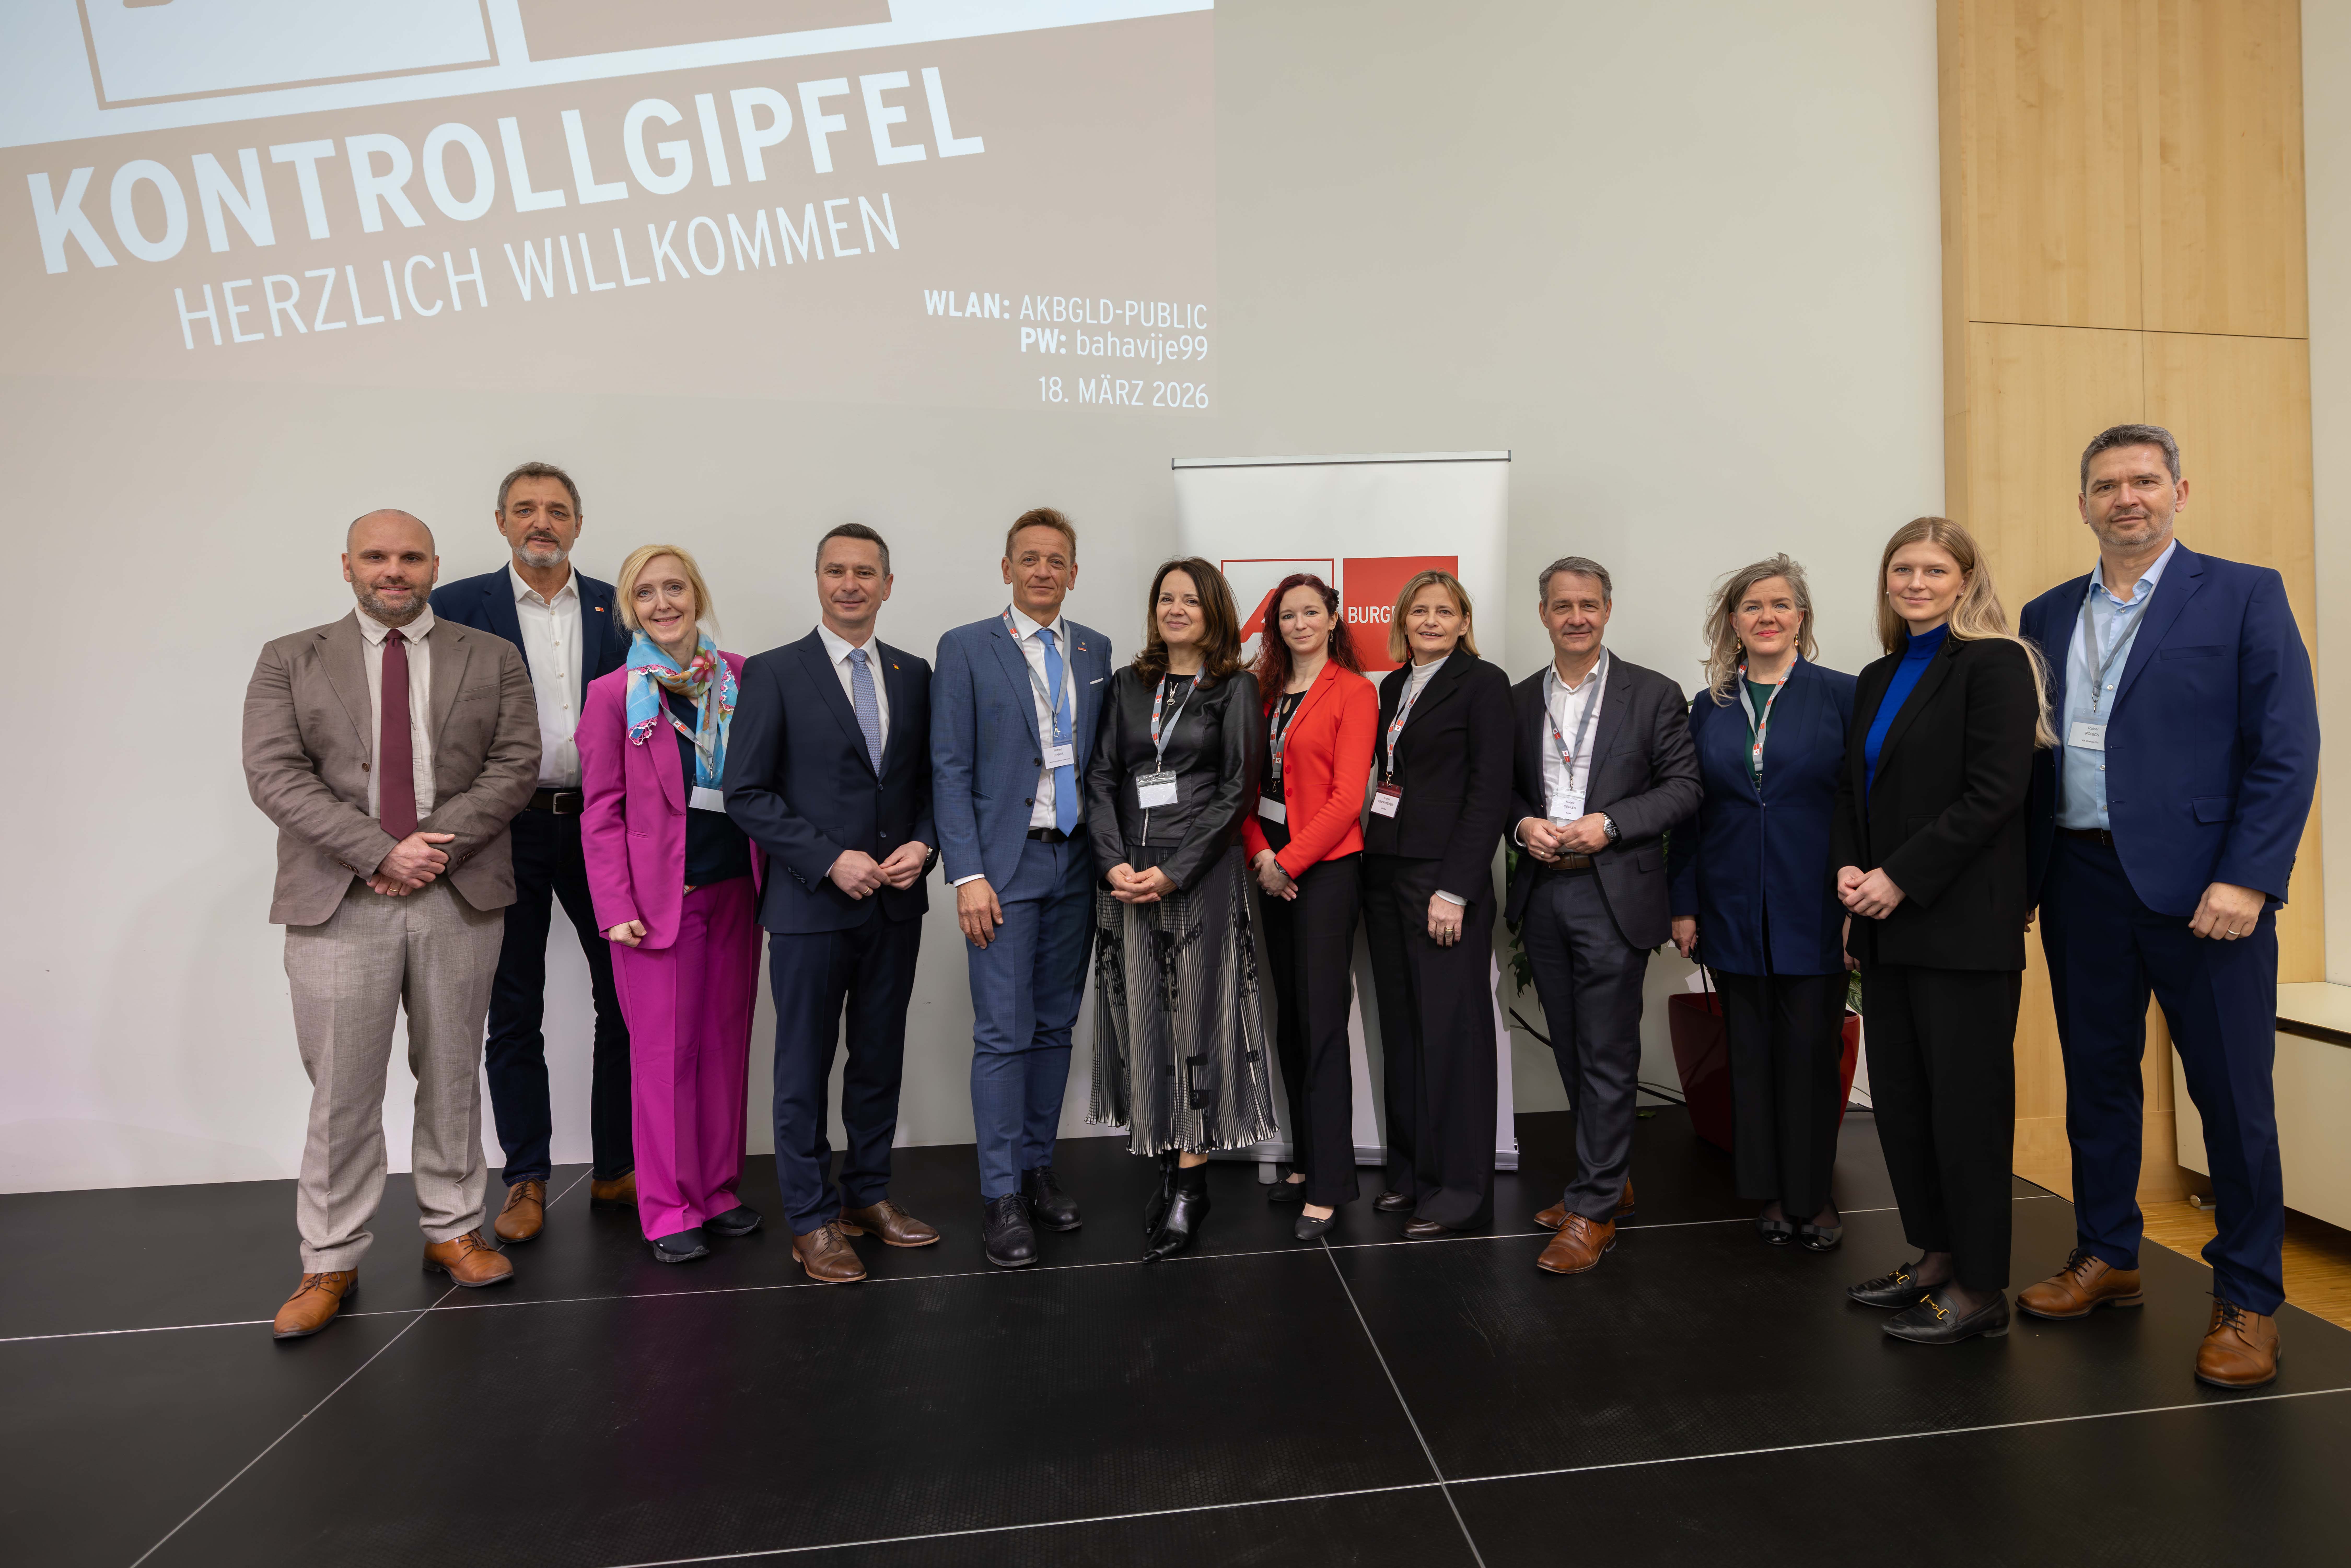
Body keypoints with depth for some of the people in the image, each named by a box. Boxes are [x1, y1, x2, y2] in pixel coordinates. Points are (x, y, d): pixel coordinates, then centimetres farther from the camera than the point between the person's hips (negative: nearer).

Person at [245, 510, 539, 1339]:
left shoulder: (493, 659, 8)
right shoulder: (290, 661, 7)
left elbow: (515, 765, -1)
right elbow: (275, 774, -4)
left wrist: (435, 846, -13)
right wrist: (382, 852, -15)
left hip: (460, 897, 1)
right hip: (339, 899, 0)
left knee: (451, 1076, 11)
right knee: (341, 1088, 4)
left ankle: (452, 1230, 25)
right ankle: (331, 1264, 18)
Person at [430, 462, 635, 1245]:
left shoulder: (617, 608, 7)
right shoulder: (459, 606, 1)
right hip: (507, 831, -1)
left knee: (626, 999, 6)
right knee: (513, 1014, 8)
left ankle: (617, 1168, 22)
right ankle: (527, 1180, 22)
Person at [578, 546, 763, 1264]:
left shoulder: (740, 678, 5)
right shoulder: (614, 695, -2)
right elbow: (602, 812, -2)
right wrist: (617, 907, -10)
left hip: (736, 887, 3)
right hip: (660, 896, -3)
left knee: (726, 1043, 11)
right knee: (665, 1053, 3)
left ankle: (719, 1190, 25)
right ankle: (669, 1210, 17)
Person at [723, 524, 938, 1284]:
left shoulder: (913, 675, 8)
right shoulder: (773, 673, -4)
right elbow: (746, 793, -7)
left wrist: (922, 843, -7)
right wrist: (831, 860, -15)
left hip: (895, 903, 4)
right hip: (810, 906, -4)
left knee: (880, 1058, 14)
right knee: (805, 1067, 6)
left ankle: (868, 1194, 31)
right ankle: (812, 1220, 20)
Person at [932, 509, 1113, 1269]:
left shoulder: (1095, 651, 10)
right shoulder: (965, 649, -2)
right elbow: (950, 770, -6)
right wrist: (968, 874, -12)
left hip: (1076, 863, 4)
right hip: (1006, 864, -4)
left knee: (1055, 1028, 12)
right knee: (1004, 1035, -2)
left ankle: (1038, 1169, 26)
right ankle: (1001, 1195, 10)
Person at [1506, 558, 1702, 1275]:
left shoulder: (1653, 694, 0)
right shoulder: (1519, 700, 11)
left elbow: (1683, 786, -3)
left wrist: (1608, 824, -16)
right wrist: (1523, 824, -7)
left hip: (1614, 893, -4)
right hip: (1542, 893, 4)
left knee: (1607, 1055, -2)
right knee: (1572, 1050, 13)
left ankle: (1594, 1209, 7)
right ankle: (1610, 1180, 28)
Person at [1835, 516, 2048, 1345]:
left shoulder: (1993, 663, -6)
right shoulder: (1877, 680, 16)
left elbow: (1993, 793, -14)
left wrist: (1900, 878, -16)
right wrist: (1847, 867, -1)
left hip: (1962, 923, -7)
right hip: (1887, 926, 7)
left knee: (1966, 1104, 0)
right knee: (1899, 1098, 11)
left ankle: (1979, 1288, 12)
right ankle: (1935, 1256, 25)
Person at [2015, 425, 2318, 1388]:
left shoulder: (2245, 595, 1)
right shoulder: (2047, 617, 12)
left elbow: (2287, 751, -6)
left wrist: (2247, 881, -15)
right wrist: (2029, 874, 2)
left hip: (2201, 882, -4)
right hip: (2081, 882, 4)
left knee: (2233, 1095, 3)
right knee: (2096, 1079, 13)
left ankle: (2248, 1302, 19)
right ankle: (2106, 1261, 28)